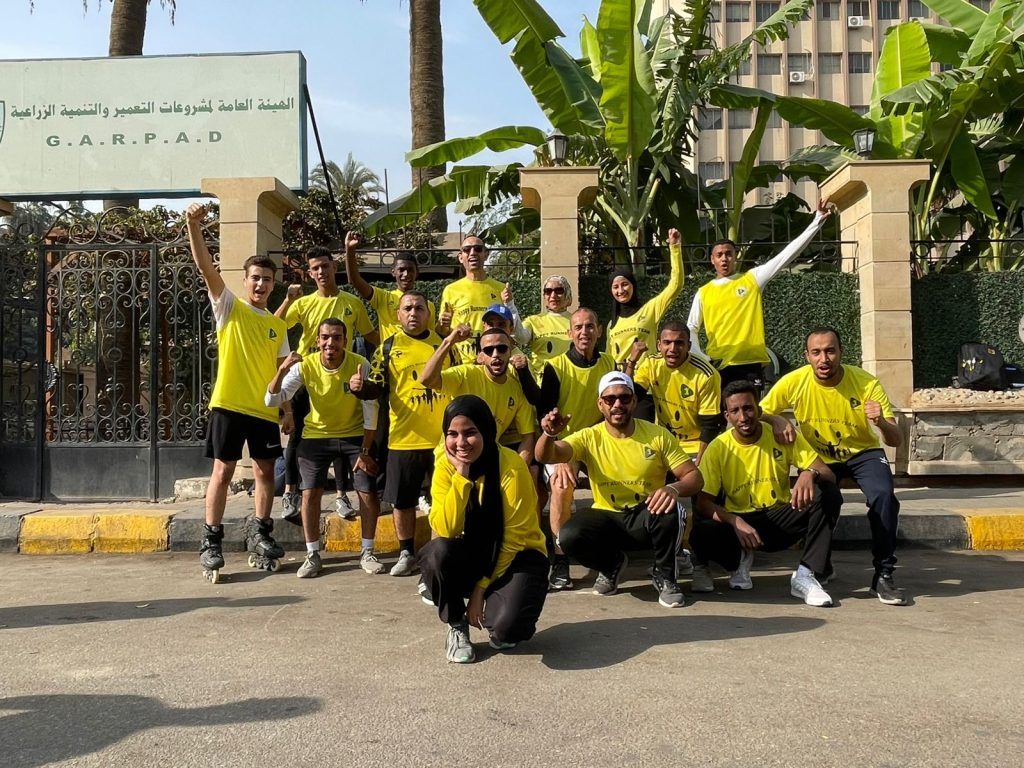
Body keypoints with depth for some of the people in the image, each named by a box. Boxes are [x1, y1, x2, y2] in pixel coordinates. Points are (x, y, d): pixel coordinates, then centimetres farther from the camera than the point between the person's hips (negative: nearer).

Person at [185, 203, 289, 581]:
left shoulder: (278, 325, 13)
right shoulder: (229, 306, 1)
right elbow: (206, 268, -12)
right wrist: (194, 227, -25)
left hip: (265, 409, 4)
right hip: (229, 404, -4)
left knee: (265, 471, 9)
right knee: (223, 470, -1)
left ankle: (259, 533, 23)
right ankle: (211, 542, 6)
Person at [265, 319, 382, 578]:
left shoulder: (360, 365, -20)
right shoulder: (305, 366, -17)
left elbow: (371, 411, -14)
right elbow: (271, 400, -18)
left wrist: (365, 452, -14)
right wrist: (282, 369, -35)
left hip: (355, 436, -1)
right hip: (316, 436, 1)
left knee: (368, 493, -5)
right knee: (310, 493, -7)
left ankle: (367, 553, 12)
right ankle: (312, 555, 9)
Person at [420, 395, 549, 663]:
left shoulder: (511, 465, -21)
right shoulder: (445, 465, -10)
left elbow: (514, 539, -16)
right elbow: (445, 530, -22)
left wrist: (481, 587, -14)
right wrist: (461, 475, -27)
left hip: (516, 555, -3)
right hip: (473, 555, 3)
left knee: (505, 627, -31)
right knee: (438, 552, -31)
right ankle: (456, 627, -3)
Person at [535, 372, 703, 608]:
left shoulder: (658, 435, -6)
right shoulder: (590, 437, -7)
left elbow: (694, 476, -7)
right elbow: (545, 456, -21)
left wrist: (674, 488, -32)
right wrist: (549, 434, -46)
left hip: (647, 518, -1)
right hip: (607, 518, 1)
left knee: (667, 509, -35)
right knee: (568, 536, -28)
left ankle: (664, 575, -5)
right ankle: (612, 564, 7)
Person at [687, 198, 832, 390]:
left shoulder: (752, 279, 7)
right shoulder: (703, 292, 11)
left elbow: (786, 255, 2)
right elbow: (692, 328, 14)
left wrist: (817, 221, -3)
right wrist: (700, 358, -2)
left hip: (751, 362, -1)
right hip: (719, 365, 1)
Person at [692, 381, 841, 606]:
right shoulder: (718, 448, -9)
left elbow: (829, 475, -9)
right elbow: (703, 503, -11)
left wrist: (810, 474, -34)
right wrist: (735, 522, -31)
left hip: (780, 519, 2)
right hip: (739, 520, -1)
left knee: (831, 496, -23)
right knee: (700, 535, -32)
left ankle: (804, 576, -21)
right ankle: (740, 558, 3)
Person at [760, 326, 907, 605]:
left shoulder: (866, 383, -21)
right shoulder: (793, 383, -19)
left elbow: (896, 441, -20)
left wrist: (882, 423, -43)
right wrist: (777, 420, -29)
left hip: (863, 452, -1)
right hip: (818, 456, 1)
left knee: (884, 496, -28)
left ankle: (884, 574, -10)